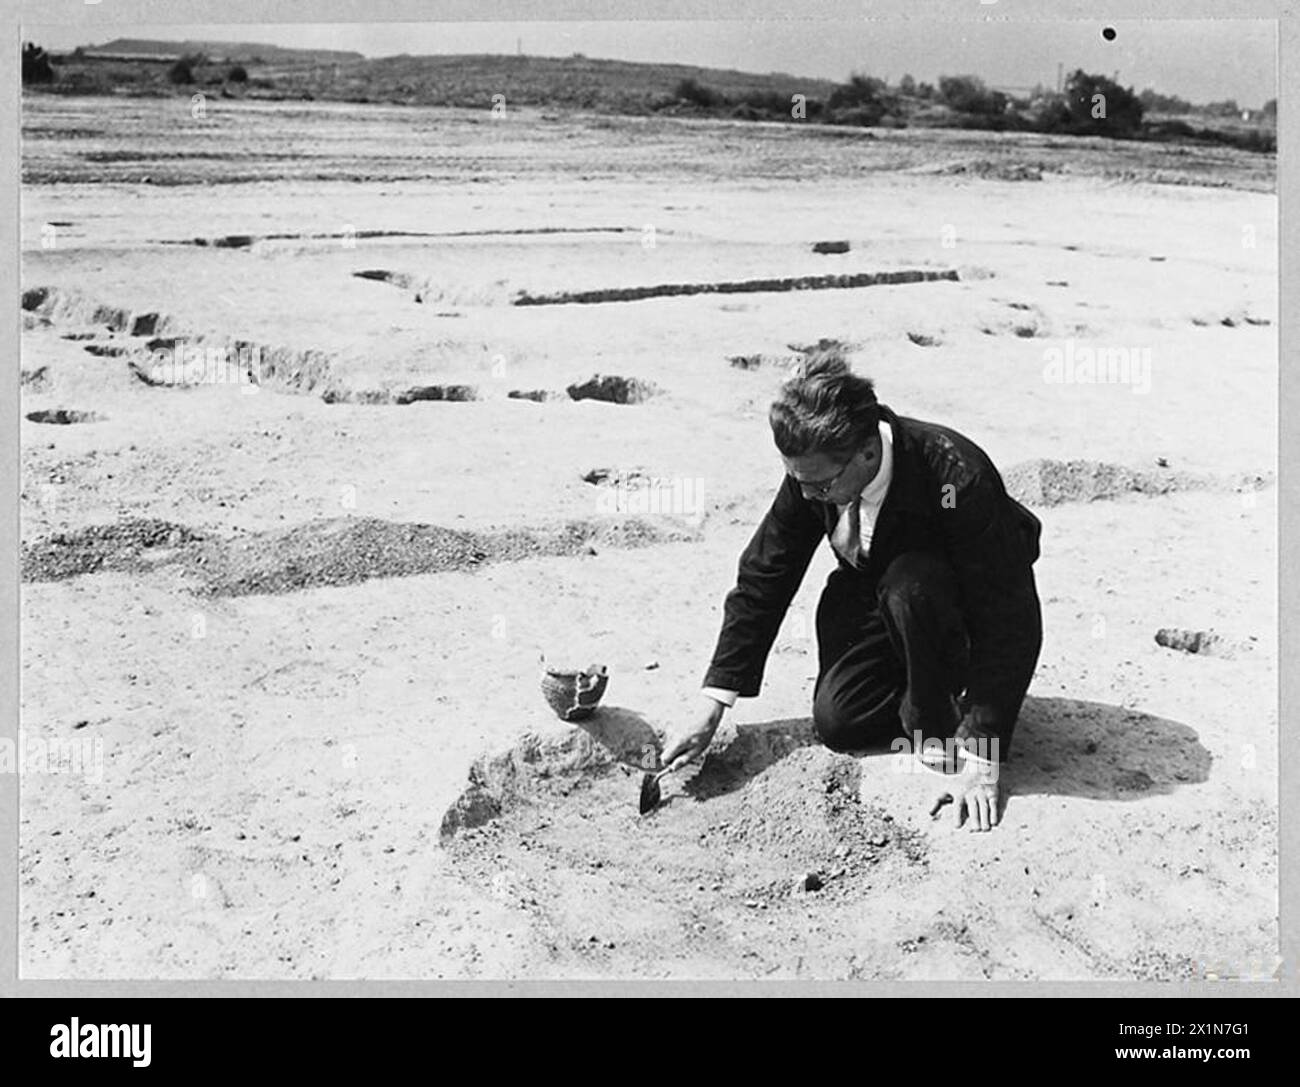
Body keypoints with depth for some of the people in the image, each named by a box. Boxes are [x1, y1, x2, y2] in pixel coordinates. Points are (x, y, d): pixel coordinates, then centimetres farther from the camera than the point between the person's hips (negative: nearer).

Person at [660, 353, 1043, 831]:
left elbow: (1009, 625, -33)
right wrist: (709, 712, -14)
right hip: (871, 593, 5)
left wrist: (979, 759, -34)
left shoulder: (958, 480, -38)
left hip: (966, 605, -4)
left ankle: (935, 722, -11)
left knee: (909, 587, -37)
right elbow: (763, 580, -12)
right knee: (836, 722, -12)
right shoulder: (811, 469, -22)